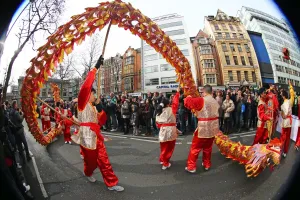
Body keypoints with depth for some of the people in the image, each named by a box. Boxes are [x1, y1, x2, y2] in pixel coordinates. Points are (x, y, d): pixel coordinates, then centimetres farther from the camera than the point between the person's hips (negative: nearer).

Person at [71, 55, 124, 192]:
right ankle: (88, 173, 45)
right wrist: (96, 67, -23)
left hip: (96, 136, 6)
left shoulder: (93, 107, 18)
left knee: (103, 160, 5)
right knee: (90, 160, 12)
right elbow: (86, 86, -22)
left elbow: (99, 121, 14)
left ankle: (111, 183, 12)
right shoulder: (82, 103, -6)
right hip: (87, 136, -6)